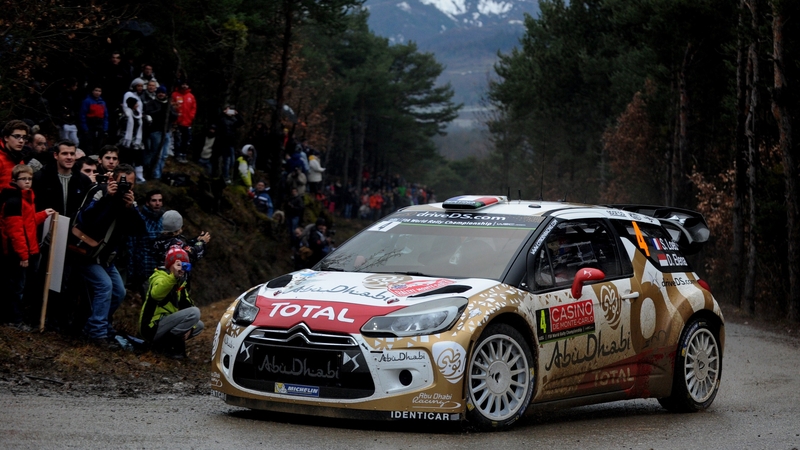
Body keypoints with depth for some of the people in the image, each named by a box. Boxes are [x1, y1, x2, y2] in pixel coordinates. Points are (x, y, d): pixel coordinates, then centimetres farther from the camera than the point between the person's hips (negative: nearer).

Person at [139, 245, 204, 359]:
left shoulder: (180, 283, 17)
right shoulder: (159, 276, -11)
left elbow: (187, 306, 16)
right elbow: (156, 294, -35)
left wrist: (189, 327, -2)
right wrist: (173, 276, -48)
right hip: (153, 327, -10)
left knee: (199, 325, 17)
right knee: (195, 312, -21)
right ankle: (166, 342, -16)